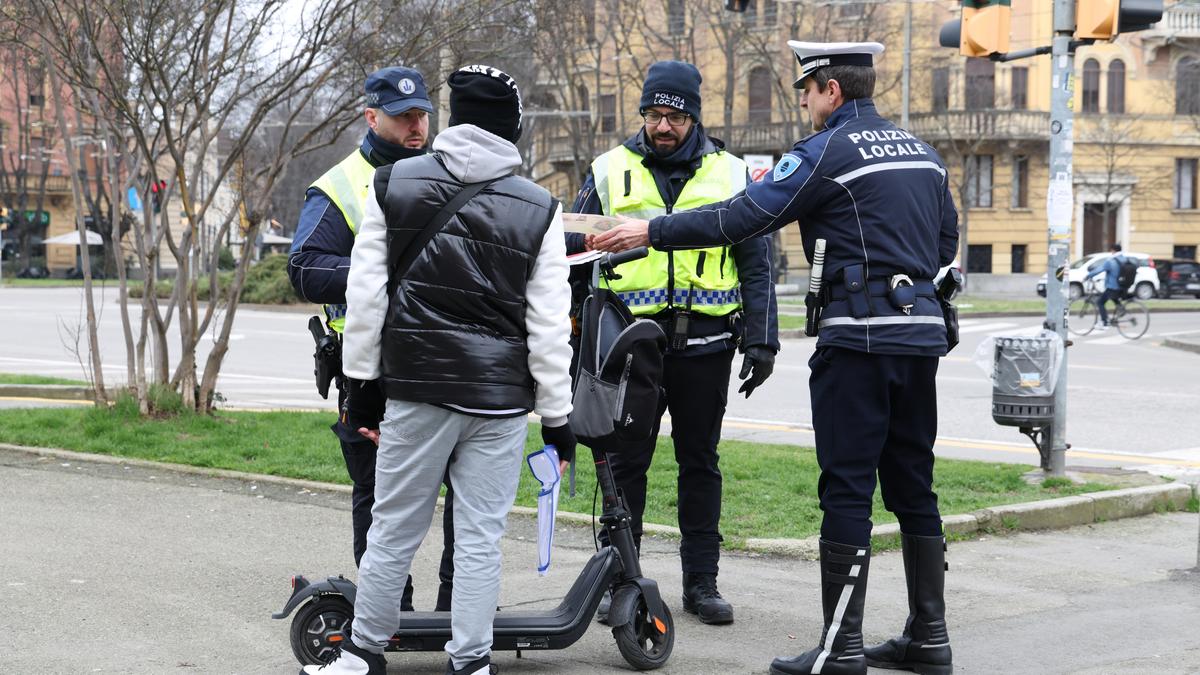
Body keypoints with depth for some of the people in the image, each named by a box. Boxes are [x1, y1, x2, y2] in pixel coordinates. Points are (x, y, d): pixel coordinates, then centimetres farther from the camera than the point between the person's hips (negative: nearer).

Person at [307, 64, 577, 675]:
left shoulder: (393, 184, 1)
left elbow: (365, 293, 1)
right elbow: (549, 326, -2)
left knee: (394, 526, 9)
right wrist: (556, 416, 4)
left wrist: (362, 379, 8)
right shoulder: (538, 210, 0)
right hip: (501, 396, 0)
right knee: (480, 535, 5)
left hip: (415, 385, 0)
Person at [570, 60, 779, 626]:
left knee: (700, 462, 7)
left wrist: (761, 341, 2)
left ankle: (701, 581, 15)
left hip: (704, 342, 0)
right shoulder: (610, 171, 7)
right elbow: (574, 246, 11)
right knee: (625, 461, 2)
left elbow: (755, 265, 9)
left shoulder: (729, 174, 8)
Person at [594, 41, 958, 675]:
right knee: (912, 486, 12)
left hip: (858, 337, -8)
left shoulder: (827, 152, -8)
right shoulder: (921, 152, 16)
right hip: (921, 330, 8)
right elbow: (946, 243, 22)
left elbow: (741, 219, -12)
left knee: (847, 488, -4)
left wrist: (652, 230, -6)